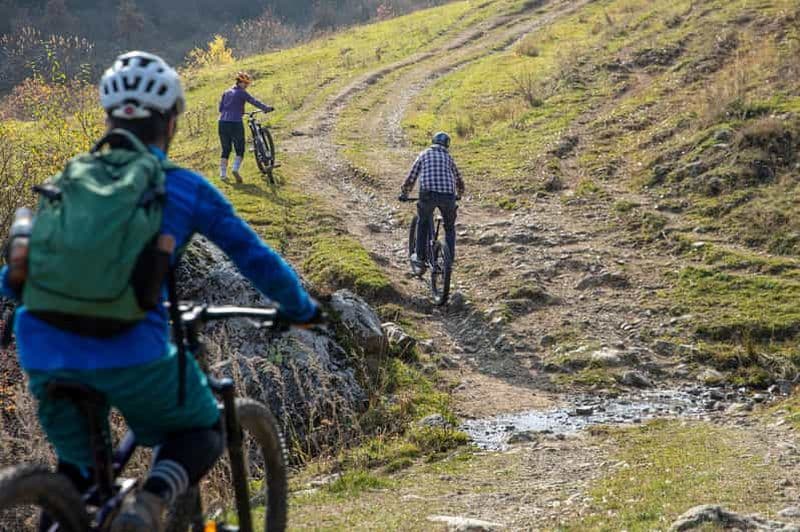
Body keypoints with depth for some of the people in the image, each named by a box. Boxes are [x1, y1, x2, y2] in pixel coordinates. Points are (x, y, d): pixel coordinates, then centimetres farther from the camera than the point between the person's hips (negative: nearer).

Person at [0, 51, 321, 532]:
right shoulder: (186, 188, 9)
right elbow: (255, 257, 15)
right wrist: (303, 308, 31)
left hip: (43, 352, 4)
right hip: (130, 351, -4)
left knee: (76, 463, 27)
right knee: (203, 433, 20)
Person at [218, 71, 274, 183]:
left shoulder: (226, 93, 14)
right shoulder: (242, 93, -3)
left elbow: (220, 108, 16)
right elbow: (255, 102, -5)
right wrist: (267, 108, 5)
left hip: (223, 123, 5)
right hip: (236, 123, -5)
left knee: (225, 150, 13)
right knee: (240, 150, 5)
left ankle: (223, 174, 8)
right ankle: (236, 169, -16)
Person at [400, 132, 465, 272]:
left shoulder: (424, 155, 18)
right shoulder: (448, 157, 22)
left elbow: (411, 177, 17)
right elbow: (458, 179, 31)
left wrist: (404, 194, 30)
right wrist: (459, 194, 49)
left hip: (428, 194, -1)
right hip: (448, 196, 1)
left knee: (423, 223, 23)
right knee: (450, 228, 21)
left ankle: (420, 258, 20)